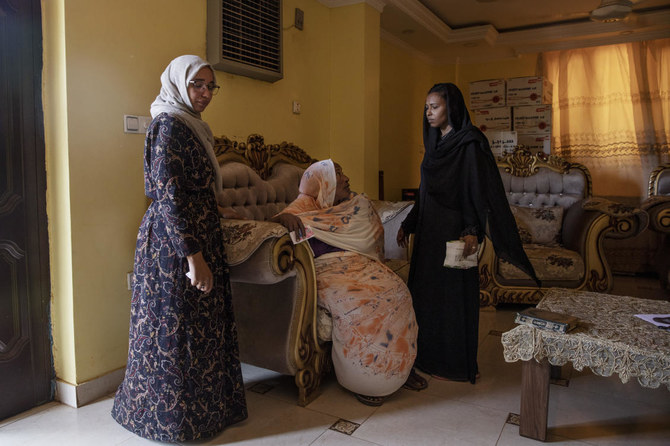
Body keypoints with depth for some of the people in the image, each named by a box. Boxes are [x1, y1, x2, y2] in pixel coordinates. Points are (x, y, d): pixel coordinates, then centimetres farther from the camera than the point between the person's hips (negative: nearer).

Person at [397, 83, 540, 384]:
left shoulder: (469, 143, -11)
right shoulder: (435, 142, 14)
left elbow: (480, 189, -17)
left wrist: (472, 231, -28)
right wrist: (408, 224, 17)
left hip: (454, 231, -8)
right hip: (429, 230, 9)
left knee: (453, 293, 0)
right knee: (426, 291, 13)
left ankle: (458, 364, 15)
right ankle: (429, 356, 27)